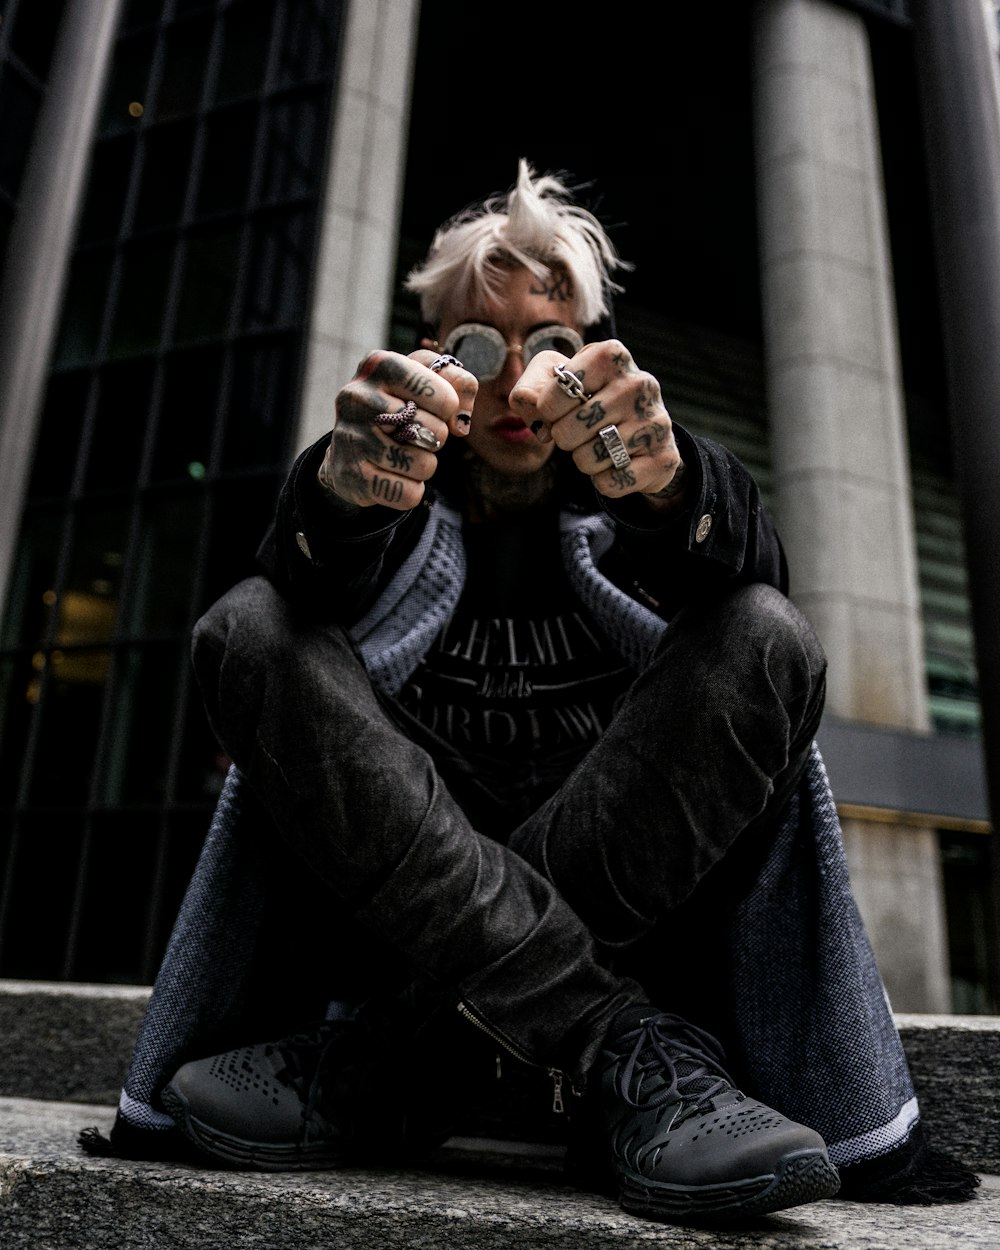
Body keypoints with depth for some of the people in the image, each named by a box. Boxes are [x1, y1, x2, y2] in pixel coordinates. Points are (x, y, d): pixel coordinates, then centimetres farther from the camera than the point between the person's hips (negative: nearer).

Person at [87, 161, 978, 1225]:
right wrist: (339, 493, -35)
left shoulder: (650, 493, 13)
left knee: (765, 637, -21)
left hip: (637, 886, 1)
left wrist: (668, 486, -34)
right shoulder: (406, 504, 12)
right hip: (401, 886, 0)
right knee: (247, 629, -18)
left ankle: (389, 1054, -25)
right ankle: (624, 1052, -30)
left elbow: (749, 577, -11)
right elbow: (308, 594, -12)